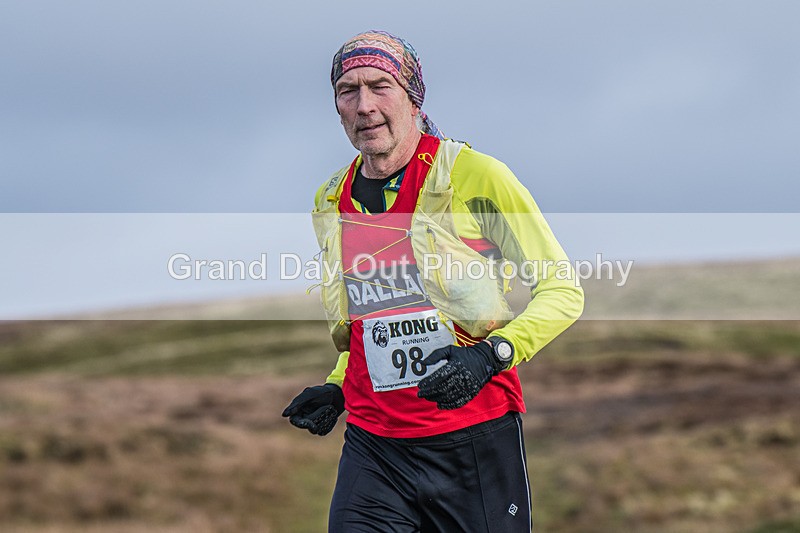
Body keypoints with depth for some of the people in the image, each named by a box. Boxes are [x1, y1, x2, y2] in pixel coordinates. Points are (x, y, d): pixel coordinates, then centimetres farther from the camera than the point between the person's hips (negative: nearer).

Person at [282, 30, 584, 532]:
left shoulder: (475, 176, -6)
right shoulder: (330, 203, 11)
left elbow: (562, 291, -4)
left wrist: (491, 355, -18)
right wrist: (337, 388, 12)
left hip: (476, 442, -4)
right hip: (372, 448, 4)